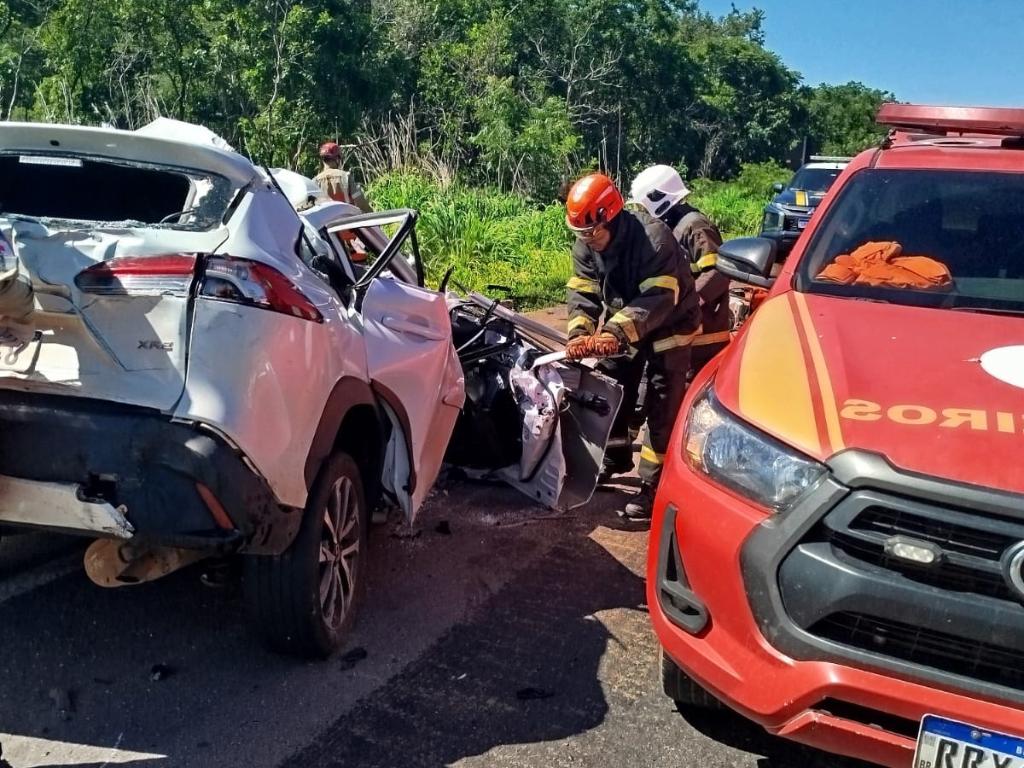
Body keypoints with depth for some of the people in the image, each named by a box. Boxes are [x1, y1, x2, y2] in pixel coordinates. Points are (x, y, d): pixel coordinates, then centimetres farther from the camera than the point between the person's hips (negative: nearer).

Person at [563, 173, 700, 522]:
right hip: (623, 327, 7)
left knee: (662, 411, -7)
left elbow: (659, 299, -39)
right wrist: (579, 332, -33)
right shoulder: (585, 245, -12)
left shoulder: (654, 238, -33)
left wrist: (615, 332, -50)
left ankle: (653, 488, -3)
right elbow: (582, 294, -14)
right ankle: (614, 459, 37)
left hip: (668, 328, -7)